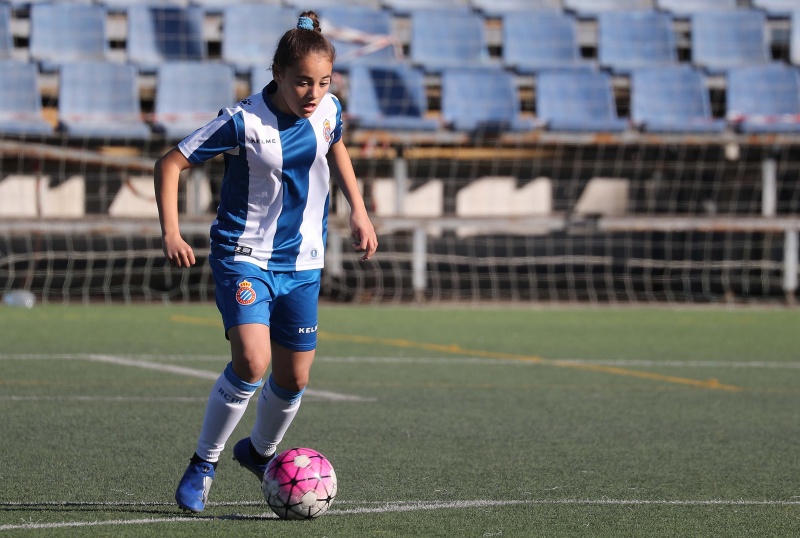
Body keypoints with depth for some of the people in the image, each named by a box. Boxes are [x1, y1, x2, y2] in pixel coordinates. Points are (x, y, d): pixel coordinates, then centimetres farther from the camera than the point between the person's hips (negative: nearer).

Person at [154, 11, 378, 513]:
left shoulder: (328, 110, -5)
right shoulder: (244, 122, -20)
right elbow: (170, 164, -13)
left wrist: (359, 210, 13)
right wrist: (171, 233, -21)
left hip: (302, 262, 5)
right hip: (245, 258, -5)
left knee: (294, 378, 9)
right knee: (251, 363, -24)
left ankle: (260, 452, 38)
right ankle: (203, 464, -6)